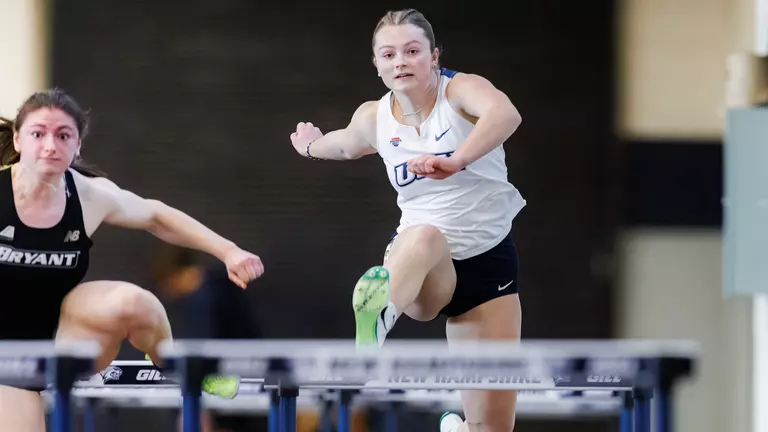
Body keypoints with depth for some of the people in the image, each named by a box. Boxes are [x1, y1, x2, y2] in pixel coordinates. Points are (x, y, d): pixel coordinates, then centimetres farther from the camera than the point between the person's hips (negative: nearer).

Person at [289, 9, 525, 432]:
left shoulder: (461, 90, -12)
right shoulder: (373, 118, 1)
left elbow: (506, 114, -38)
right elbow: (348, 144, 29)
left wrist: (455, 161, -54)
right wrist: (312, 146, 49)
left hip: (488, 259, -1)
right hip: (421, 265, 1)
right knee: (425, 237, -40)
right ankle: (377, 318, -69)